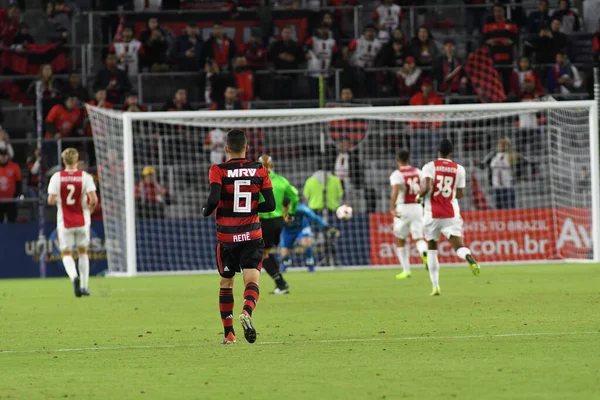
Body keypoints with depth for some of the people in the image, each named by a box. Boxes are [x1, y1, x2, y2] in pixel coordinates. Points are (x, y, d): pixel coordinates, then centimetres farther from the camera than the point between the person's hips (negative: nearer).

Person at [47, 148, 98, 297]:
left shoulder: (56, 177, -6)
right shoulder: (85, 177, -6)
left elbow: (51, 200, -10)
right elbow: (93, 199, -14)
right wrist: (90, 209, 7)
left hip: (64, 222, -1)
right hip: (82, 221, 1)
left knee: (66, 254, 5)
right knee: (83, 252, 18)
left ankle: (74, 276, -24)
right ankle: (84, 286, 17)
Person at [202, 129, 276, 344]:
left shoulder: (218, 171, -6)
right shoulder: (260, 170, 1)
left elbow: (214, 199, -19)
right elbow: (270, 204, -1)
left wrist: (206, 212, 2)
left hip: (226, 237, 0)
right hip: (252, 236, 0)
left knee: (226, 283, 16)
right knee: (252, 280, -6)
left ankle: (229, 332, 16)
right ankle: (247, 312, -38)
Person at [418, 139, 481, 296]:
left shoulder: (429, 167, -4)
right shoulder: (459, 169, 4)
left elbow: (426, 187, -17)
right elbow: (460, 194, 7)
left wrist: (419, 195, 4)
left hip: (432, 214, -1)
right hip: (451, 215, 1)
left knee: (432, 249, 15)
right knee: (458, 246, -6)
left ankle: (435, 286, 11)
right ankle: (469, 257, -43)